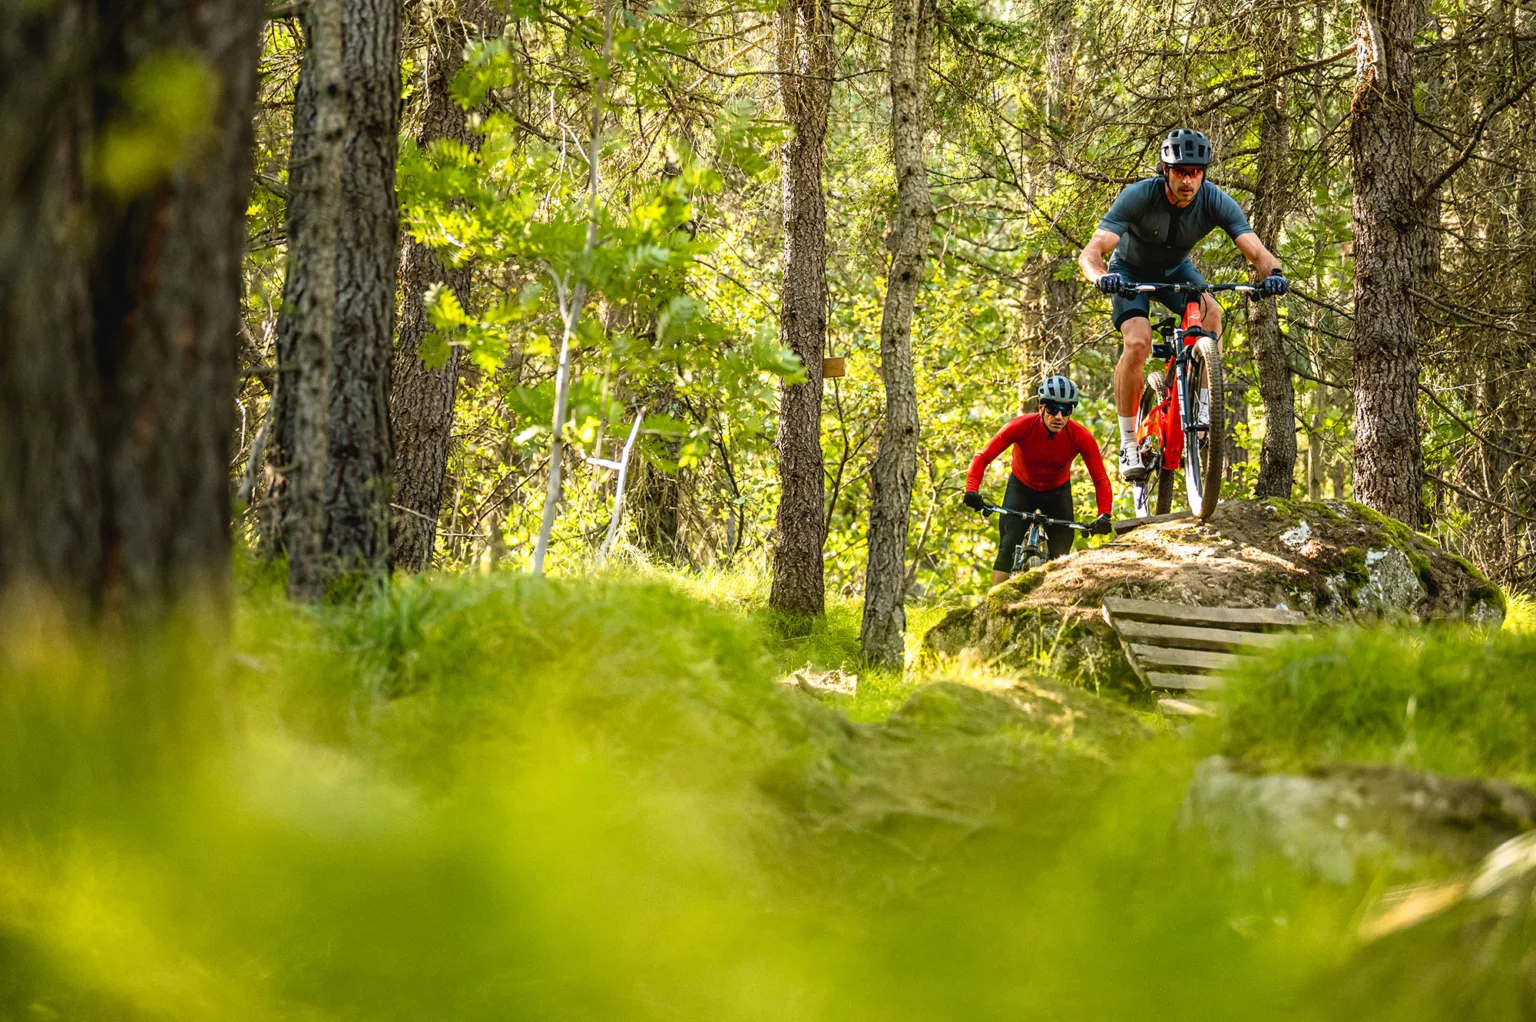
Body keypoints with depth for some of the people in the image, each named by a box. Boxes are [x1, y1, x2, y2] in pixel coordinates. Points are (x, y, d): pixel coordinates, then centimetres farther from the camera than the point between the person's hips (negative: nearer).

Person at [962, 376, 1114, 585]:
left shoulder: (1081, 438, -28)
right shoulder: (1022, 426, -30)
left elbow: (1101, 480, -27)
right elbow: (983, 457, -30)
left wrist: (1104, 516, -43)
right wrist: (972, 491, -45)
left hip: (1058, 491, 1)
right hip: (1022, 487, -1)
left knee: (1061, 556, -9)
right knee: (1008, 547, -17)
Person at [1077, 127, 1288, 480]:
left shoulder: (1216, 202, -27)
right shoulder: (1138, 197, -34)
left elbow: (1257, 252, -32)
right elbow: (1091, 252, -39)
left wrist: (1272, 274, -56)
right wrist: (1101, 277, -62)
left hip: (1175, 271, 2)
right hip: (1131, 272, -2)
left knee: (1210, 313, -29)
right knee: (1138, 342, -27)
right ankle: (1128, 445, -15)